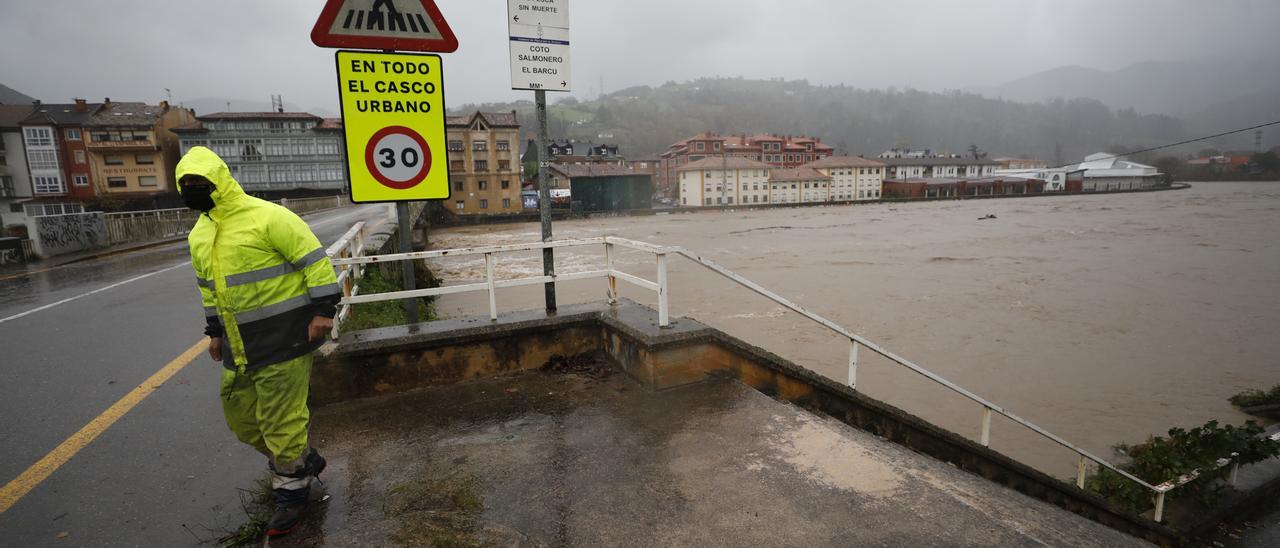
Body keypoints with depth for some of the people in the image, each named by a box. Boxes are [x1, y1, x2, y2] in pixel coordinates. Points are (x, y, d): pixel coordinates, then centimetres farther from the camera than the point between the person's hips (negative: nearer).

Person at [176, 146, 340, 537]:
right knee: (240, 416, 15)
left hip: (283, 340, -9)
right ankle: (304, 461, 34)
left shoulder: (267, 217, -14)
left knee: (280, 420, -1)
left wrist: (323, 310, -18)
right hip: (240, 347, 9)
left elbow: (315, 261, -16)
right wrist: (215, 331, 24)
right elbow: (208, 287, 25)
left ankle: (292, 489, 19)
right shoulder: (199, 235, 14)